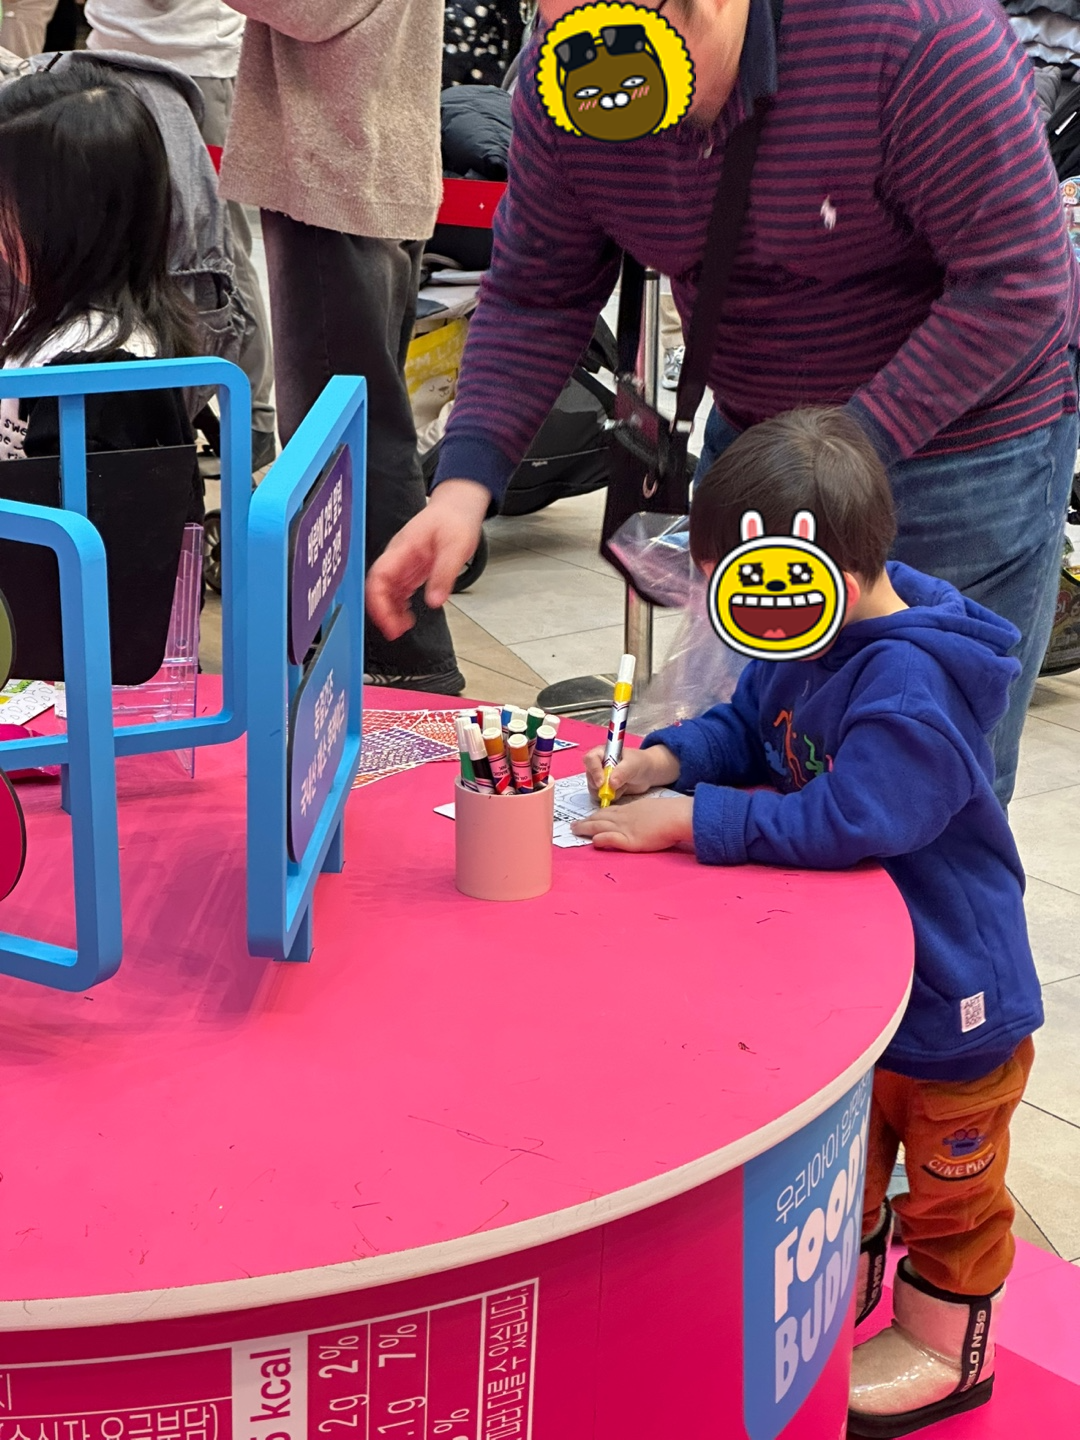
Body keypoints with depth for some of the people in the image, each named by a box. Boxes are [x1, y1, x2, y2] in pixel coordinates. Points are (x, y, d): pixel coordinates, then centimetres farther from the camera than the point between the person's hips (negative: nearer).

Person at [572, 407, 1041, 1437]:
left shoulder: (912, 688, -35)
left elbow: (844, 818, -41)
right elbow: (746, 724, 8)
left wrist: (685, 821, -36)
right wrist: (664, 759, -11)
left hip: (948, 995, -8)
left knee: (949, 1182, 17)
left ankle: (944, 1347, 38)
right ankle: (839, 1285, 52)